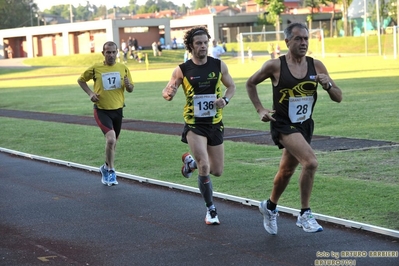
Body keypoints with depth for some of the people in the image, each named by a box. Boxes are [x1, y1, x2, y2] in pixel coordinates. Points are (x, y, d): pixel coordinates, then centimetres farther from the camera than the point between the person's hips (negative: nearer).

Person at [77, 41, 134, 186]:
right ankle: (110, 171, -8)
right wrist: (90, 93, -7)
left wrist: (128, 85, -16)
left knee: (113, 142, 16)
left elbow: (131, 89, 8)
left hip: (117, 110, 4)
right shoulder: (95, 68, -7)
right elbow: (81, 80, 8)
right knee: (111, 138, -23)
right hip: (102, 110, -4)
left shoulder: (123, 68, 0)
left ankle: (106, 168, 39)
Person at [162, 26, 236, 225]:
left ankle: (190, 161, 42)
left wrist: (225, 100, -12)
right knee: (204, 167, -17)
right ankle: (211, 210, 2)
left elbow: (231, 86, 9)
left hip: (215, 123, 3)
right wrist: (169, 94, -29)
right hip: (194, 125, -3)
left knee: (217, 171, 9)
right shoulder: (182, 70, -8)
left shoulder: (219, 65, -3)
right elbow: (167, 92, -5)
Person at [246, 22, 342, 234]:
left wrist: (328, 85, -20)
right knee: (310, 162, -26)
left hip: (305, 126, 5)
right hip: (283, 125, -5)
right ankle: (305, 215, -14)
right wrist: (260, 109, -4)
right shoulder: (275, 66, -12)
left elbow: (338, 98, 0)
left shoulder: (316, 66, -3)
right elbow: (250, 83, 5)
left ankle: (270, 207, 46)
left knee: (286, 171, 20)